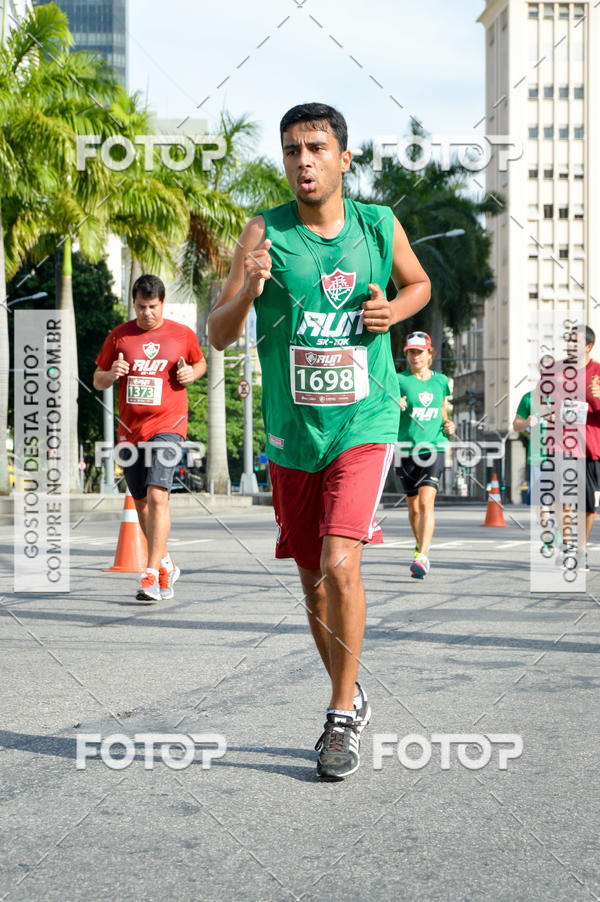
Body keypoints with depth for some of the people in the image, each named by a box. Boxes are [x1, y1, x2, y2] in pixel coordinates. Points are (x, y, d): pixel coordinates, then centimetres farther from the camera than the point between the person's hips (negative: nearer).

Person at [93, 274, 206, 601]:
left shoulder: (182, 334, 3)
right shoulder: (119, 336, 6)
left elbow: (200, 363, 21)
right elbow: (97, 380, 11)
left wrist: (192, 373, -2)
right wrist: (112, 374, -11)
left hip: (167, 425, -4)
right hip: (130, 429, 4)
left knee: (157, 495, -19)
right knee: (141, 502, 11)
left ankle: (152, 575, -18)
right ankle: (165, 565, 30)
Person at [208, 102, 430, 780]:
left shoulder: (380, 227, -2)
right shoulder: (266, 233, -5)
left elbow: (418, 283, 19)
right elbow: (217, 335, -7)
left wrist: (395, 309, -4)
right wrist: (248, 288, -27)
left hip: (365, 425, -2)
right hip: (291, 436, 2)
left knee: (340, 564, -19)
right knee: (314, 582, 12)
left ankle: (343, 712, -1)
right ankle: (348, 698, 34)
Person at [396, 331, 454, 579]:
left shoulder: (440, 381, 10)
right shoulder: (400, 380, 0)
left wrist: (448, 424, 4)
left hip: (433, 447, 0)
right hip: (406, 448, 0)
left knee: (426, 503, -16)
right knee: (413, 506, 10)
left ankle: (422, 558, -23)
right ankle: (420, 544, 37)